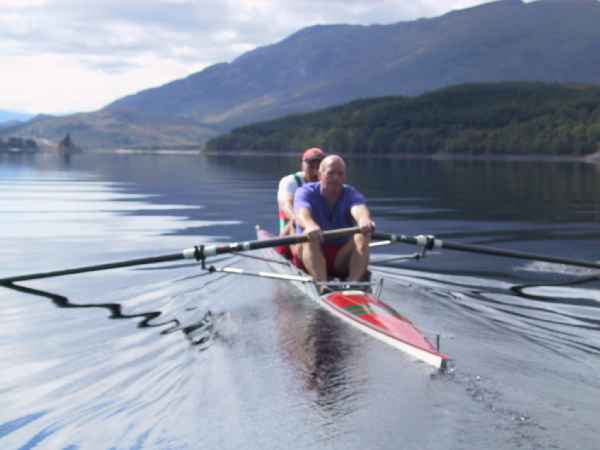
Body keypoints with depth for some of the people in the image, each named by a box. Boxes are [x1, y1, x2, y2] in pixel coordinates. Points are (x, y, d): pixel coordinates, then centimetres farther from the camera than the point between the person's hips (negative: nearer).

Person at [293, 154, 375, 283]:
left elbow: (359, 208, -24)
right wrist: (310, 225, -53)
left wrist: (364, 219, -52)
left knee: (362, 236, -24)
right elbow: (301, 212, -26)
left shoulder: (351, 194, 2)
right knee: (310, 236, -31)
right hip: (309, 257, -1)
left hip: (342, 259, 1)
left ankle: (354, 282, -45)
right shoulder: (306, 192, -1)